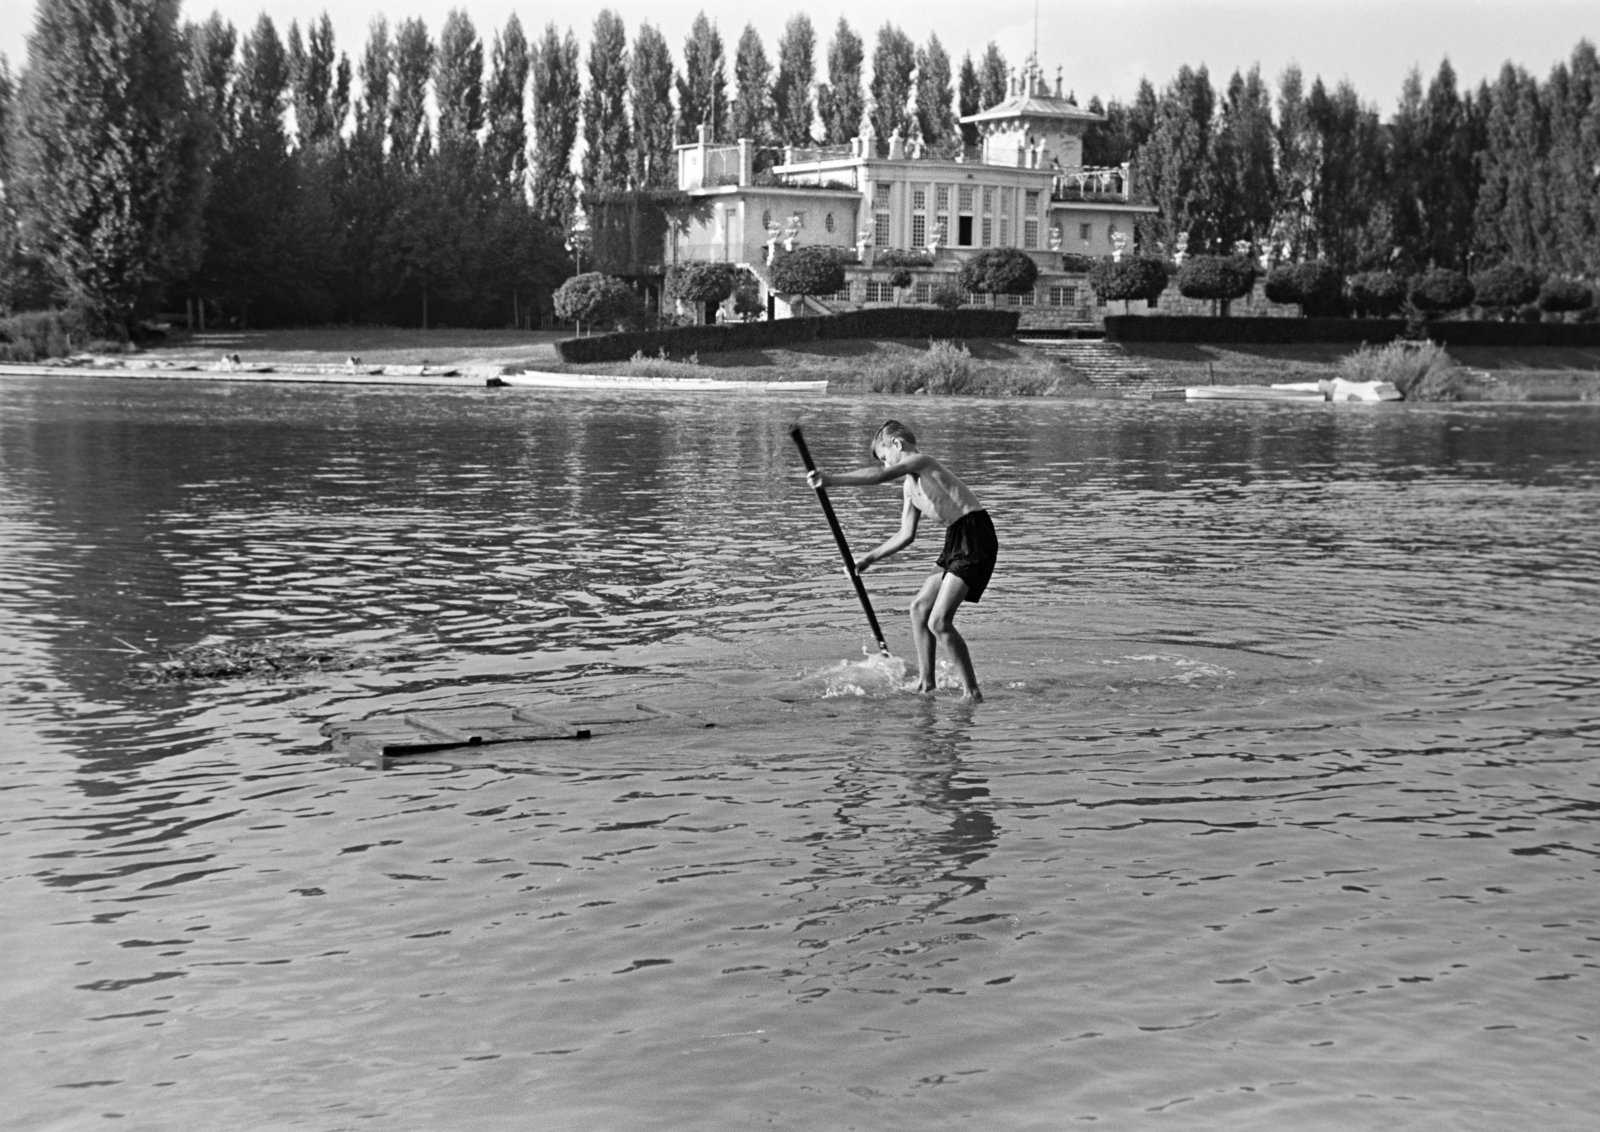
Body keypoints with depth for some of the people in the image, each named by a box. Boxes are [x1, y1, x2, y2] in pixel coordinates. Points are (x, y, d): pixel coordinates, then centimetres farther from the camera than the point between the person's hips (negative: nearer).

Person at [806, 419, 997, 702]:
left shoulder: (921, 461, -9)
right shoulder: (910, 487, 18)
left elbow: (879, 476, -25)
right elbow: (906, 535, 23)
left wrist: (831, 480, -29)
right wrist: (870, 557, 19)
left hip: (975, 538, -10)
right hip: (956, 541, 10)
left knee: (939, 622, -14)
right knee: (919, 608, 15)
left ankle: (972, 693, -6)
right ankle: (926, 684, 23)